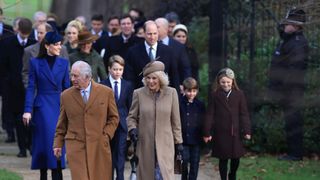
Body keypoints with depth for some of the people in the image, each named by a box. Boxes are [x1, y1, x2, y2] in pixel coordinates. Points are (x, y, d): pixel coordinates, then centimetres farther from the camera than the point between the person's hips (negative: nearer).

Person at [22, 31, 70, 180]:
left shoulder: (63, 63, 6)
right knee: (43, 143, -1)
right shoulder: (35, 63, 0)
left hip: (59, 107, 2)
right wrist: (27, 110, -9)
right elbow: (31, 88, -1)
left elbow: (66, 88, 9)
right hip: (42, 108, -2)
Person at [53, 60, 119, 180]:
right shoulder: (66, 96, 6)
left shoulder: (106, 92, 4)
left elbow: (114, 117, 11)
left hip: (99, 146, 0)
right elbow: (62, 124, 13)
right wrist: (58, 144, 9)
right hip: (75, 146, 0)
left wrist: (106, 135, -1)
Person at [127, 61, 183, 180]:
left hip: (164, 145, -1)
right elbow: (131, 117, 10)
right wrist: (132, 128, -11)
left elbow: (175, 120, 7)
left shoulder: (171, 93, 2)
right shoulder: (139, 94, 1)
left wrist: (178, 142, 8)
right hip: (145, 144, 1)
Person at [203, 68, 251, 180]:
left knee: (236, 157, 8)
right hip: (221, 133, -1)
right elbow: (209, 115, -1)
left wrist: (246, 131, -6)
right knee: (223, 159, 4)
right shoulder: (214, 95, -1)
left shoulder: (239, 94, 0)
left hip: (235, 133, 1)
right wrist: (207, 133, -5)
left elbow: (244, 114, 0)